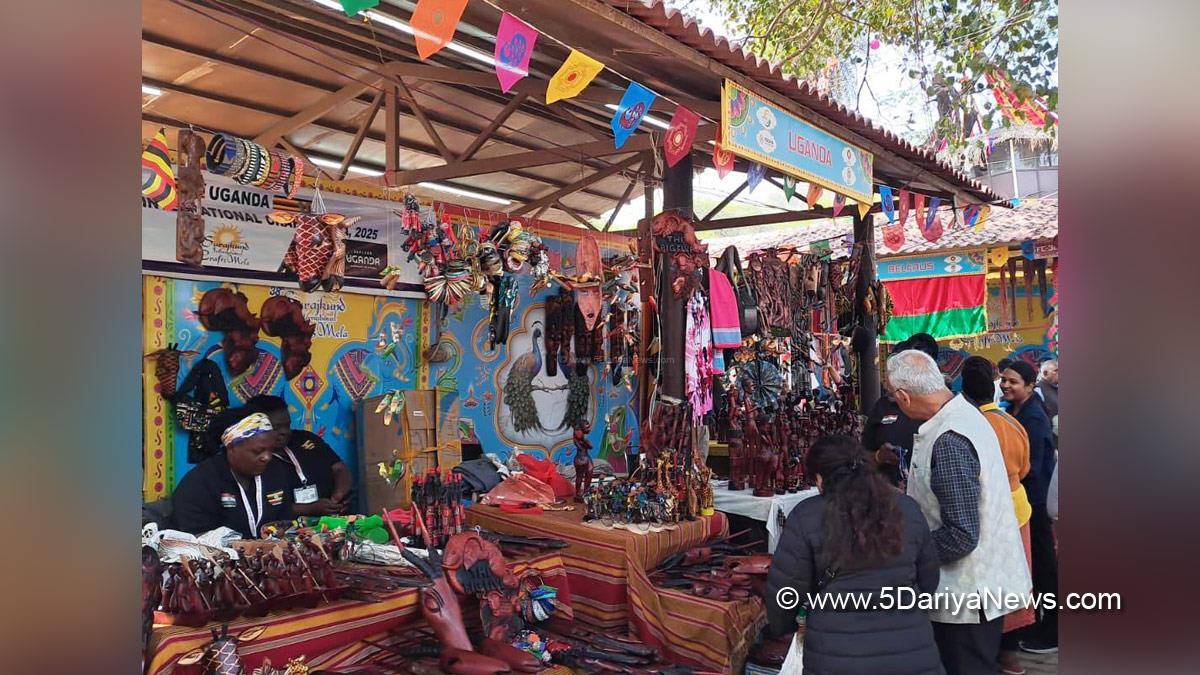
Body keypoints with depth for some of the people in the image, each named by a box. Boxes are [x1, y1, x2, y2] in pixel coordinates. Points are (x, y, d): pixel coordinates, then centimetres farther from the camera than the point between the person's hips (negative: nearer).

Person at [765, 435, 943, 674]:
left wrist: (781, 628, 16)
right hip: (913, 654, 3)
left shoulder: (806, 516, -7)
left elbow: (783, 591, -4)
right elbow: (929, 582, 14)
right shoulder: (908, 509, 5)